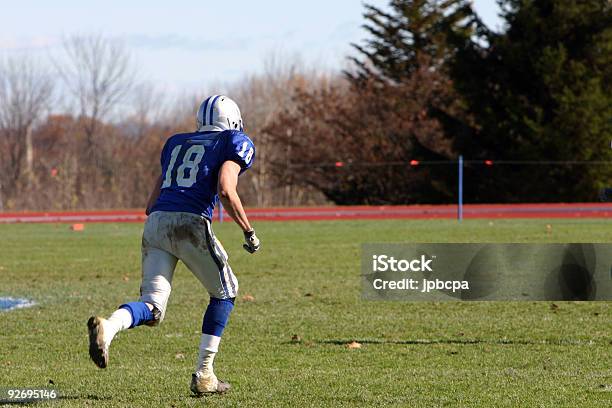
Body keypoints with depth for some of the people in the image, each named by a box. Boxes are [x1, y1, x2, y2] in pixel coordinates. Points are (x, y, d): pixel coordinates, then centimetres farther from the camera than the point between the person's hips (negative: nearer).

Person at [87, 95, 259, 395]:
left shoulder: (176, 144, 28)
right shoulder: (235, 143, 10)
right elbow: (226, 191, -8)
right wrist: (249, 232, 1)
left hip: (156, 223, 5)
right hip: (191, 223, -5)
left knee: (152, 308, 0)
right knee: (224, 293, 18)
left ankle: (107, 327, -33)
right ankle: (203, 375, 12)